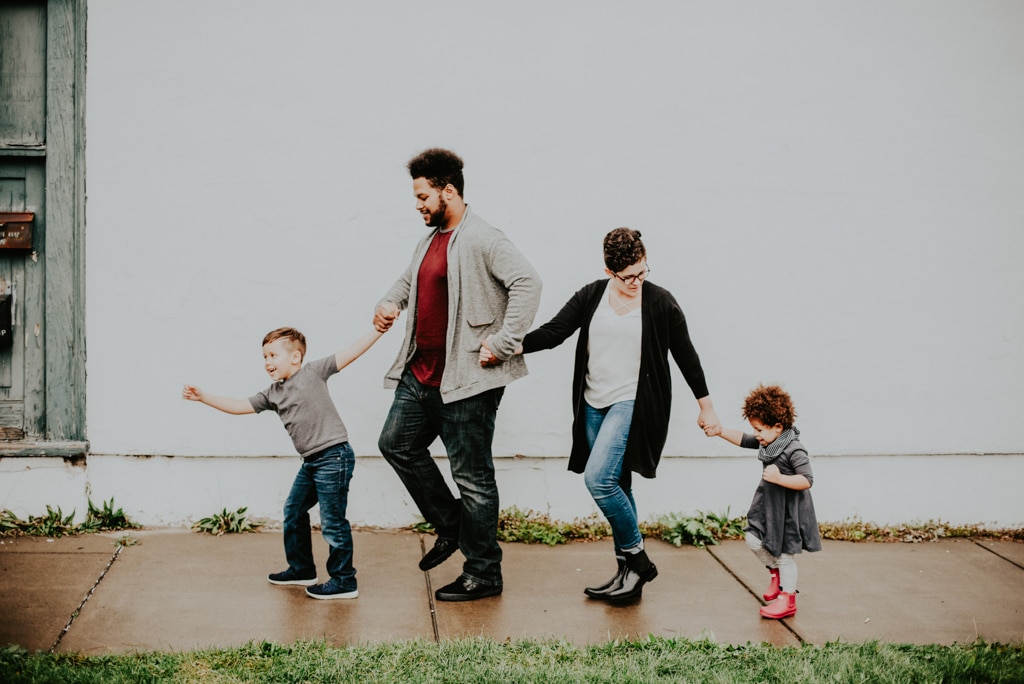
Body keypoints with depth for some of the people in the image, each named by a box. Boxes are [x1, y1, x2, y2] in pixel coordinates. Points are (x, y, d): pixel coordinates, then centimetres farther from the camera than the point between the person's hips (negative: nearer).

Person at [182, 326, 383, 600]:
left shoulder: (313, 372, -6)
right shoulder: (272, 395, 13)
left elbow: (351, 352, -9)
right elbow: (239, 406, 15)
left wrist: (378, 329, -17)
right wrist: (203, 397, 10)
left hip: (333, 456, -8)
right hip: (310, 461, 9)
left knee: (332, 520, -4)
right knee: (293, 511, 18)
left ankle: (344, 581, 6)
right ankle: (301, 569, 34)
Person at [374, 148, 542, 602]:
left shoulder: (481, 240, -15)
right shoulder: (431, 240, 15)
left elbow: (526, 281, -26)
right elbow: (409, 280, 32)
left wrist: (503, 344, -26)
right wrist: (389, 303, 12)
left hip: (466, 379, -10)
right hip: (421, 374, 10)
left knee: (471, 475, -2)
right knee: (397, 443, 16)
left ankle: (484, 575, 10)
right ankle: (451, 526, 29)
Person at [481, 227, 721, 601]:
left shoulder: (660, 302, -4)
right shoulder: (592, 296, 4)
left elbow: (685, 355, 4)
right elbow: (553, 332, 0)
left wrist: (706, 406, 10)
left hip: (633, 403, -5)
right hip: (595, 405, 5)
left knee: (599, 477, -19)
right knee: (615, 486, 10)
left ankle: (637, 559, -3)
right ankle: (629, 572, 19)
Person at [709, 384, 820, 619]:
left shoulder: (794, 450, -25)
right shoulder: (767, 442, 1)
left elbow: (807, 480, -28)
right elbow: (743, 440, 12)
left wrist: (779, 478, -35)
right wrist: (719, 431, 3)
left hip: (788, 510, -8)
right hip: (768, 505, 8)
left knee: (784, 553, 2)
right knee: (754, 540, 7)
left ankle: (787, 599, 17)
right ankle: (776, 573, 33)